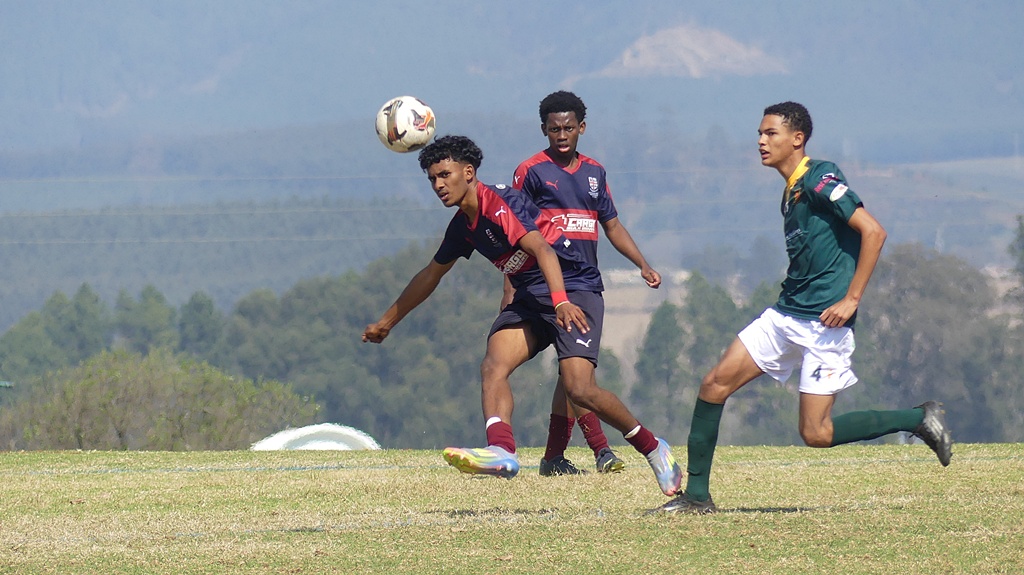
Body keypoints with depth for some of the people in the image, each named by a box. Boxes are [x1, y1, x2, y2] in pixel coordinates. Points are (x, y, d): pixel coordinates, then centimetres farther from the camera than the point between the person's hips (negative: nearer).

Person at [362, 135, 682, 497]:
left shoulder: (499, 203, -16)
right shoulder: (463, 226, 11)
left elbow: (542, 250, -30)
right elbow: (431, 274, 27)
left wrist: (561, 301, -45)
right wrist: (387, 321, 36)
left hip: (574, 288, -8)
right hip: (529, 300, 8)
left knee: (580, 389, -21)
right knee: (493, 365, -19)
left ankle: (653, 448, -2)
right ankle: (502, 451, -38)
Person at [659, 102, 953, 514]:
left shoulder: (820, 179, -12)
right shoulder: (791, 192, 15)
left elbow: (873, 232, -19)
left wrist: (851, 299, -20)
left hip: (824, 324, -9)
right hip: (785, 316, 9)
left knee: (816, 433, -10)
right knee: (715, 383, -2)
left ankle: (918, 420, 7)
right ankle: (696, 495, 4)